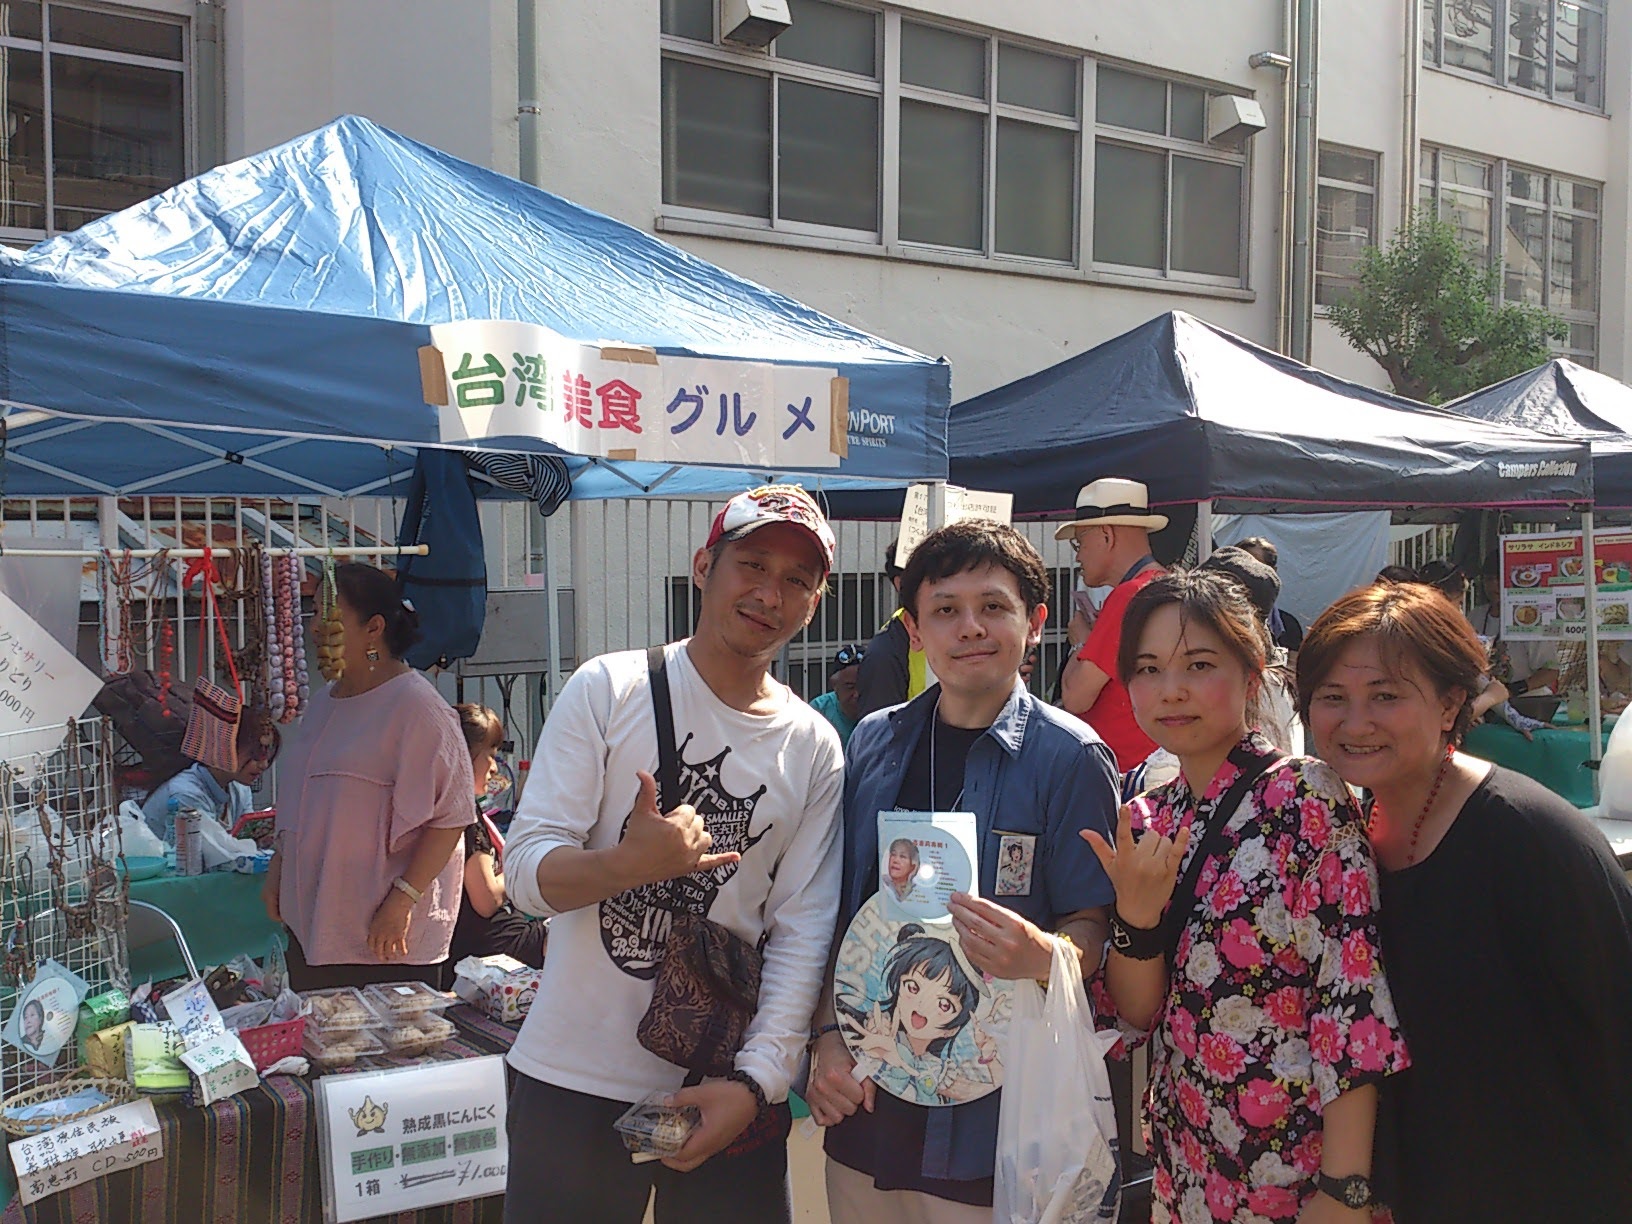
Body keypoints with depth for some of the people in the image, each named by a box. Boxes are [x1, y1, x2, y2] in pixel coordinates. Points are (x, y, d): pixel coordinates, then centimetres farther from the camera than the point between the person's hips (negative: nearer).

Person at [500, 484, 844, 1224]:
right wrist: (631, 862, -28)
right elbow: (525, 872, -9)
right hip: (575, 1080, -1)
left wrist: (756, 1081, -11)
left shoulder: (816, 749, 1)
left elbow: (801, 932, -1)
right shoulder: (608, 690, -6)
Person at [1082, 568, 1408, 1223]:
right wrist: (1136, 915, -17)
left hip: (1296, 1170, -6)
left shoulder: (1303, 795, -16)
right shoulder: (1150, 819, 1)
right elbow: (1138, 1012, 1)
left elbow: (1354, 997, -19)